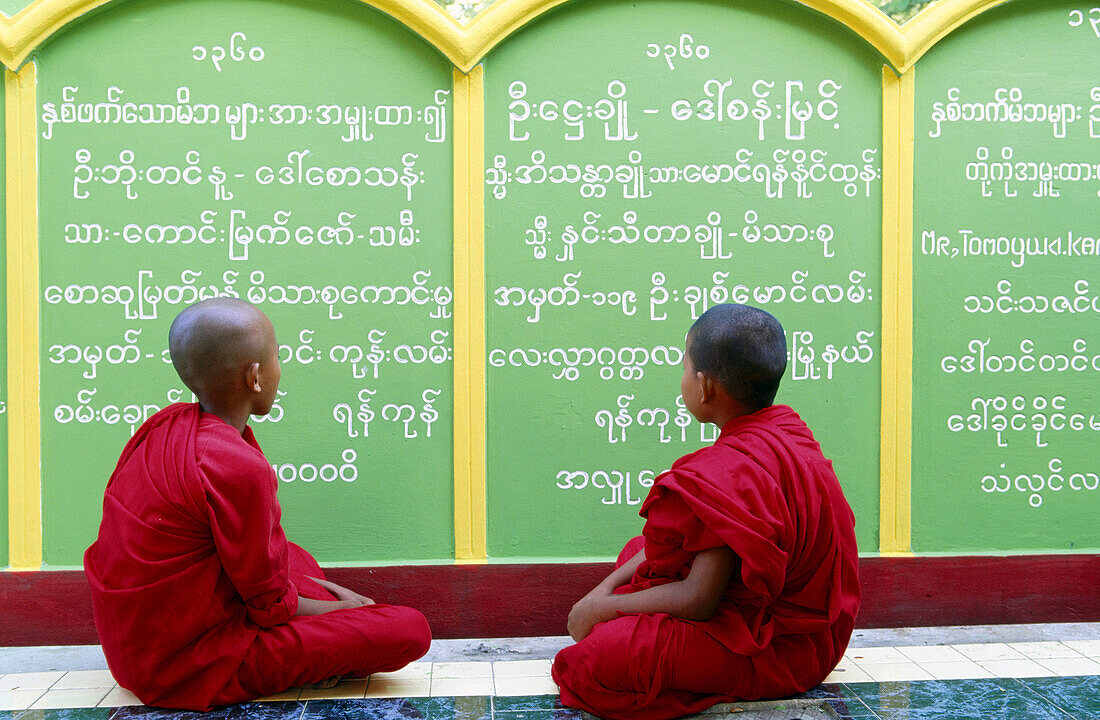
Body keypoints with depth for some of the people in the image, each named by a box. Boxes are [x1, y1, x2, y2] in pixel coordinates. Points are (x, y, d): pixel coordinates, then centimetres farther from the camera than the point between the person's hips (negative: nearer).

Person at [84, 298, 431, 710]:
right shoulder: (240, 468, -26)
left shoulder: (165, 423, 2)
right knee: (410, 630, -14)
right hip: (190, 668, -9)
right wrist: (341, 608, 4)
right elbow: (270, 606, -14)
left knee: (298, 557, 31)